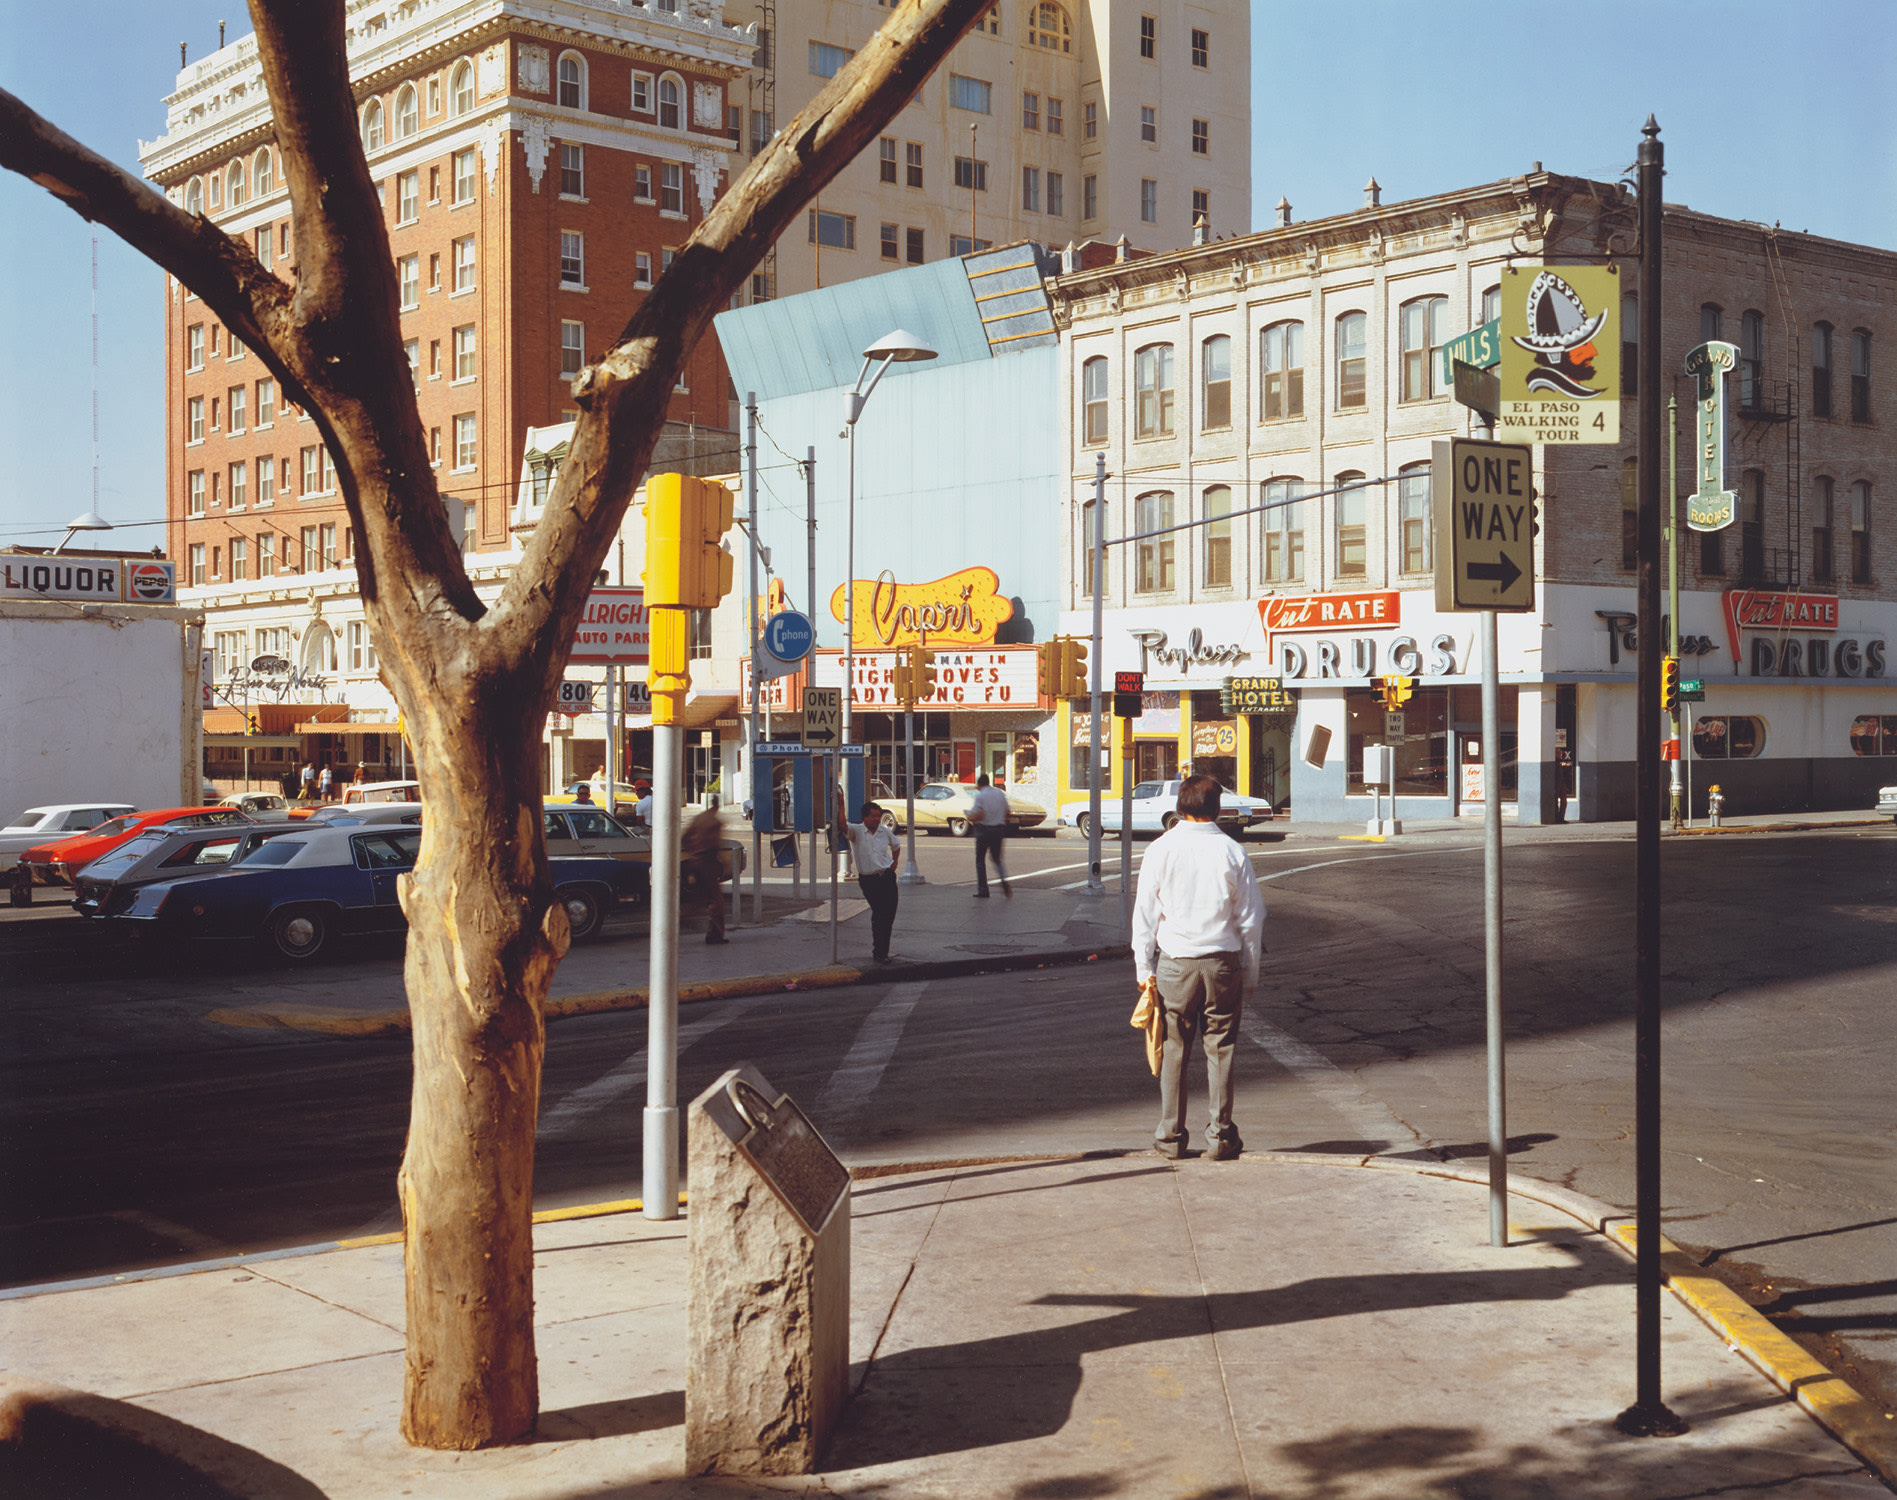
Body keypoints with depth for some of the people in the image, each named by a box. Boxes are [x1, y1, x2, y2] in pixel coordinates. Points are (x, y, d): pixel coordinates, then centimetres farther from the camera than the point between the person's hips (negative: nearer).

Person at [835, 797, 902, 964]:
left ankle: (882, 951, 23)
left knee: (889, 914, 6)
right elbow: (843, 825, -27)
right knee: (879, 914, -11)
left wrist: (895, 863, 15)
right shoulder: (856, 831, -5)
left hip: (887, 877, 5)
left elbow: (896, 846, 27)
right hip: (868, 880, -5)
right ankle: (879, 952, 0)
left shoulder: (885, 832, 8)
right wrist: (841, 806, -30)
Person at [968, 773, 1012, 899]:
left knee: (980, 860, 7)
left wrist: (970, 818, 2)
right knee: (997, 859, 16)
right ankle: (1004, 882, -10)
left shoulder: (980, 795, -10)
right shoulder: (1001, 793, 7)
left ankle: (983, 891, 6)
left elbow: (979, 815, -18)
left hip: (984, 829, -5)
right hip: (999, 829, 5)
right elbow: (1007, 813, 9)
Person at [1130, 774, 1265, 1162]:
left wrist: (1144, 967, 7)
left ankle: (1170, 1137, 12)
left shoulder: (1161, 849, -2)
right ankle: (1221, 1136, 11)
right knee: (1220, 1048, 7)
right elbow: (1251, 918, 2)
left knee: (1174, 1050, 7)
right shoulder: (1232, 852, -2)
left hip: (1174, 962, 0)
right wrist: (1250, 973, 11)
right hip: (1222, 961, 0)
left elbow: (1144, 913, 1)